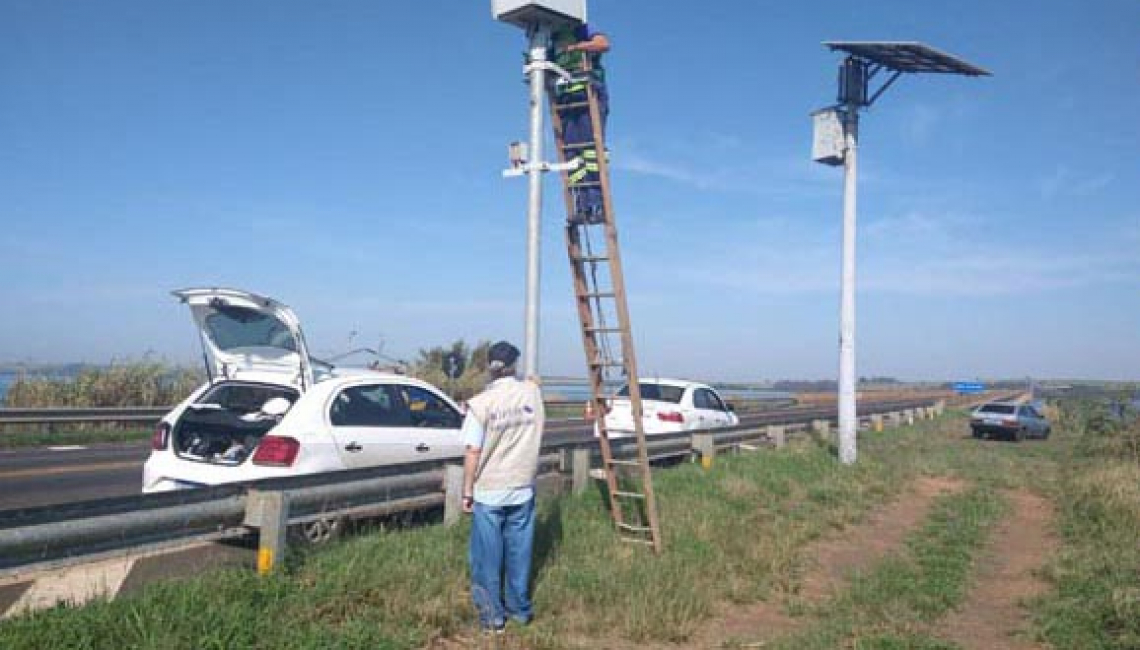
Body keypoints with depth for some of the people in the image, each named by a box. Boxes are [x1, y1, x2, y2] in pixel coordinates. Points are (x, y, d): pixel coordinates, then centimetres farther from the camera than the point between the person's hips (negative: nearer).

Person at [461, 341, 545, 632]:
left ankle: (492, 615, 16)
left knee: (488, 557, 8)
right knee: (519, 552, 15)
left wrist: (467, 492, -3)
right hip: (523, 489, 4)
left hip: (488, 492, -3)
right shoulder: (533, 392, -2)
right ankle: (519, 609, 26)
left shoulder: (481, 403, -14)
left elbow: (473, 452, -13)